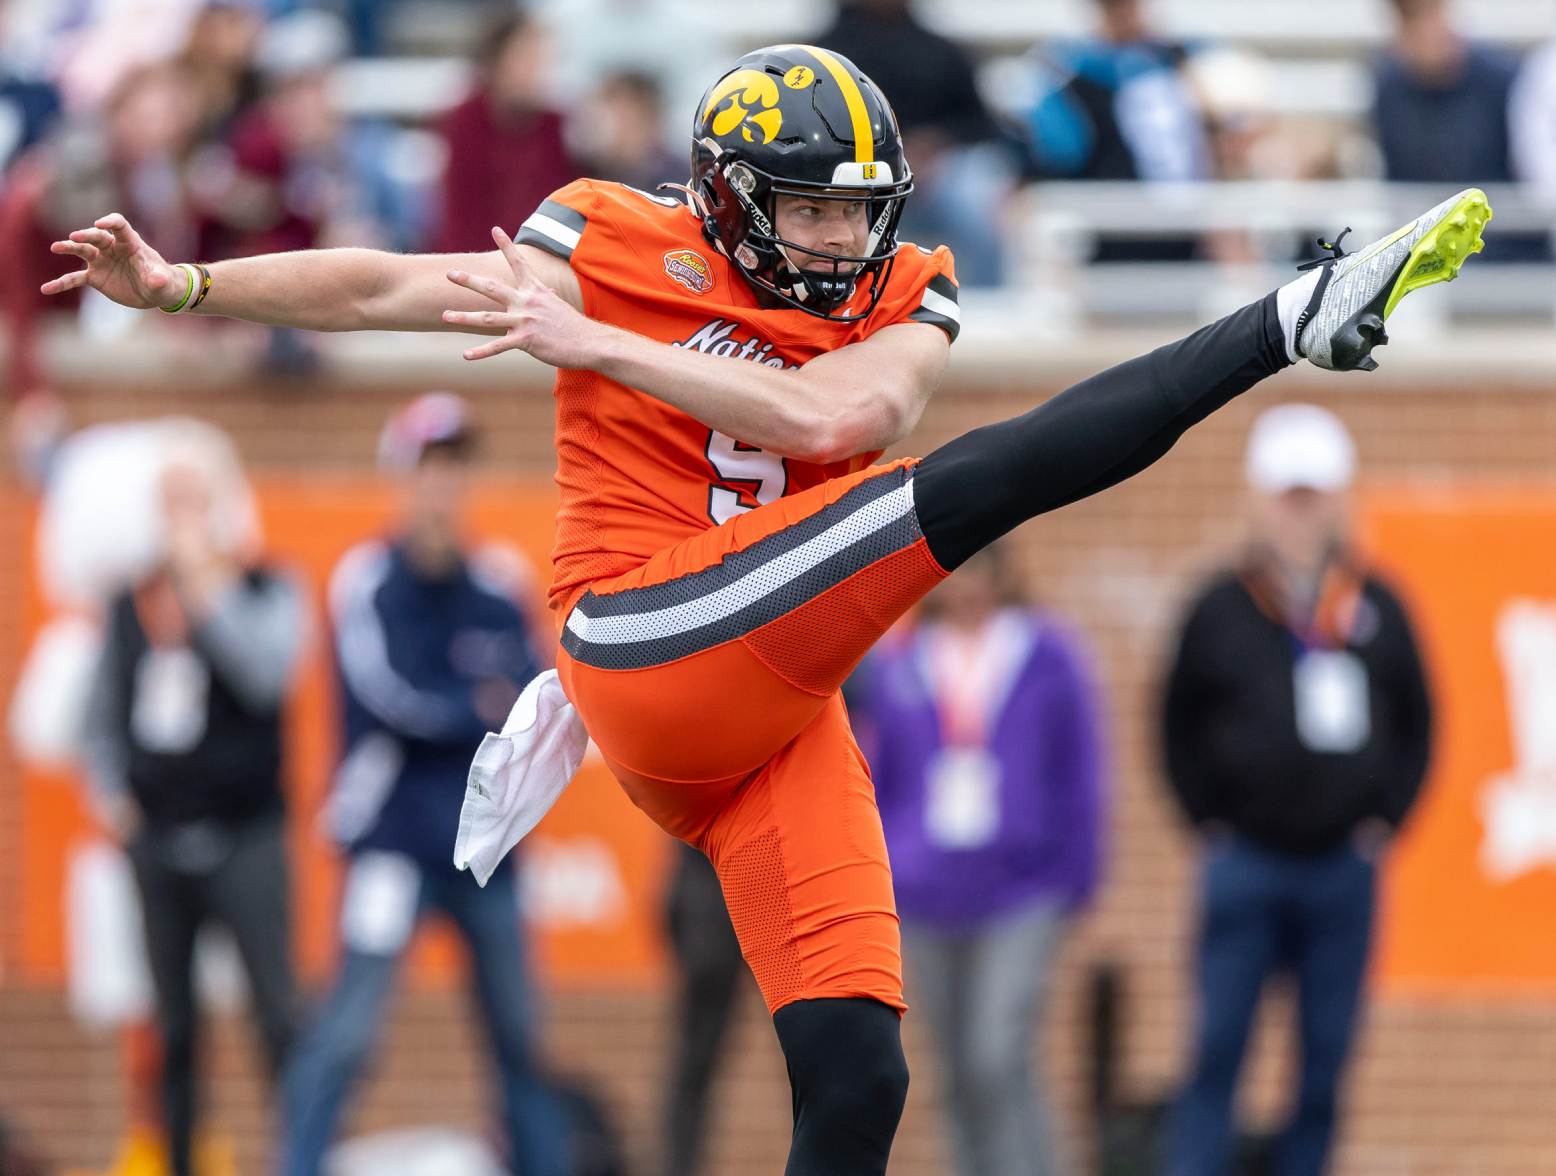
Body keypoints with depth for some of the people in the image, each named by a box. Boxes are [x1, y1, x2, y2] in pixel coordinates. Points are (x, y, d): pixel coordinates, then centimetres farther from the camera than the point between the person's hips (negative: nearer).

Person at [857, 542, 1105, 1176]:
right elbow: (873, 783, 14)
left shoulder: (1049, 658, 1)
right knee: (962, 1076, 8)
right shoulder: (895, 667, 7)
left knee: (998, 1059, -17)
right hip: (925, 902, 3)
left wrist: (1073, 884, 3)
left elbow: (1079, 776, 6)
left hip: (1020, 893, -3)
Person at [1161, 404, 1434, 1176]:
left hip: (1344, 868, 2)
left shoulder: (1378, 609, 6)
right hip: (1245, 865, -2)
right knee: (1217, 1047, -6)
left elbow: (1417, 723, 15)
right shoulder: (1222, 609, 1)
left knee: (1327, 1056, 5)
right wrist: (1208, 821, 1)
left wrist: (1385, 819, 5)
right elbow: (1179, 724, 9)